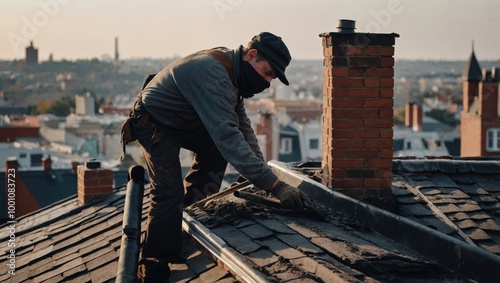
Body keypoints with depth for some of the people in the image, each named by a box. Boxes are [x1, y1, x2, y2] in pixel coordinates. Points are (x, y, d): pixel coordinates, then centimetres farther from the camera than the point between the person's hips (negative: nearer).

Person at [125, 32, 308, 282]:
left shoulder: (232, 70, -4)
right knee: (169, 193, -16)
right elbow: (228, 136, -43)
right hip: (153, 123, -10)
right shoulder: (212, 74, -35)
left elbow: (241, 125, 6)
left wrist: (260, 166, -5)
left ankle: (189, 206, 10)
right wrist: (274, 185, -45)